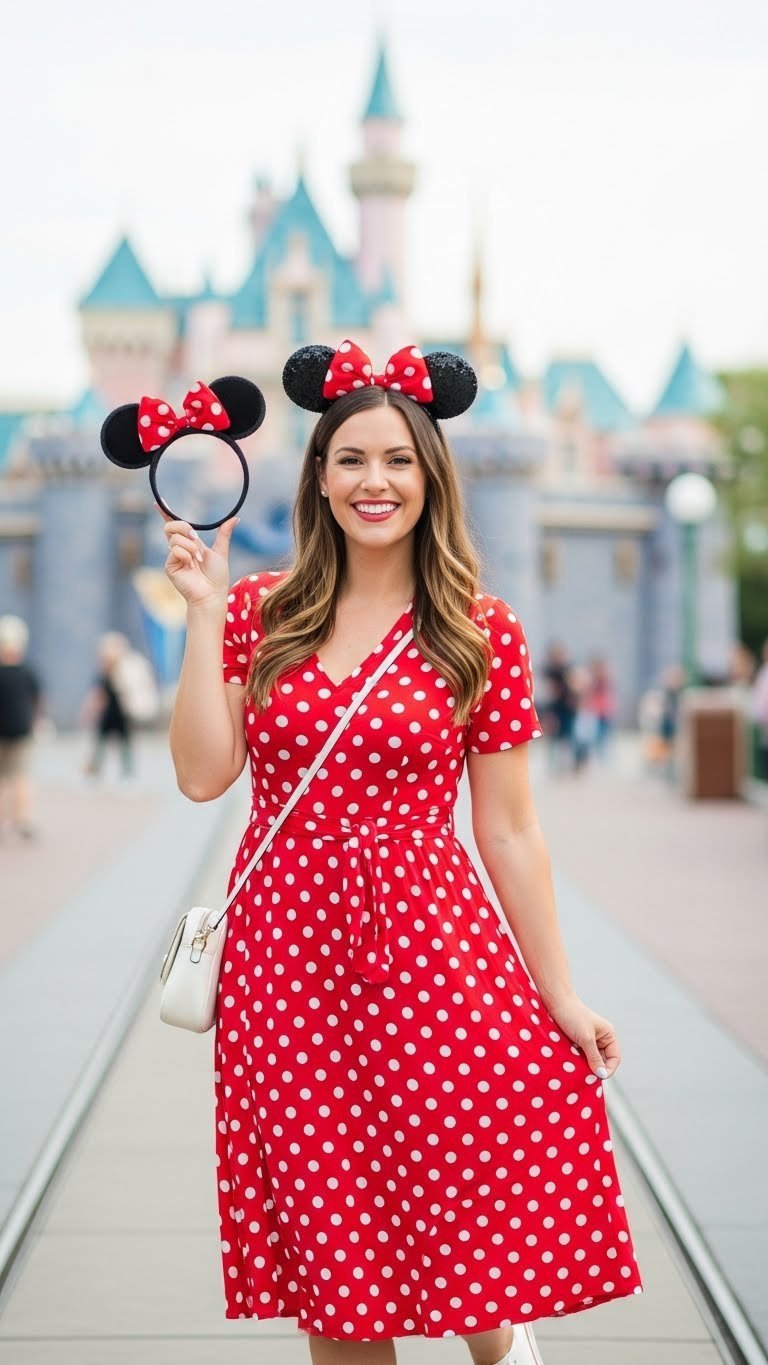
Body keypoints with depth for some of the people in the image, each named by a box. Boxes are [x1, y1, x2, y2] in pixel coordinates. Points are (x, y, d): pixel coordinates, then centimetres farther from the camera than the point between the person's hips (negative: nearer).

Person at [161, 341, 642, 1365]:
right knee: (331, 1257, 7)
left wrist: (560, 993, -1)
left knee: (472, 1234, -4)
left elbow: (508, 831, 1)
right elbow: (202, 775, -4)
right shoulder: (260, 611, 6)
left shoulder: (482, 632, 0)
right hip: (288, 950, 2)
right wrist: (205, 610, -5)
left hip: (435, 952, -2)